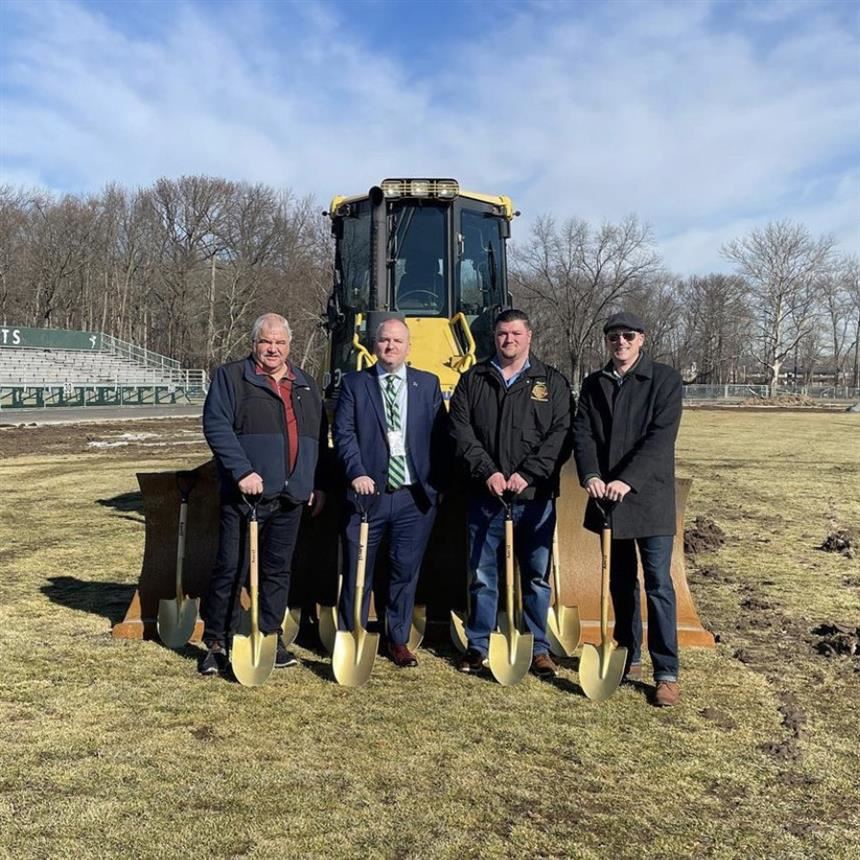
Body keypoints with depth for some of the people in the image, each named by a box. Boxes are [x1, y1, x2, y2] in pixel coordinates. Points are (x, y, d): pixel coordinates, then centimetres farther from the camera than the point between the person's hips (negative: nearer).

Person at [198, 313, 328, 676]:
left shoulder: (306, 385, 16)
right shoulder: (231, 377, 0)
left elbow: (319, 438, 19)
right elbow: (216, 425, -12)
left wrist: (319, 484, 13)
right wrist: (242, 471, -20)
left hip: (292, 496, 5)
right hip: (245, 494, -5)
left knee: (278, 569, 12)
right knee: (231, 568, 0)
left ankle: (271, 638, 24)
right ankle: (216, 643, 14)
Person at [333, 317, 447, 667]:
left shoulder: (428, 385, 9)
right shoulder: (353, 383, 6)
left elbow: (440, 436, 6)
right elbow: (344, 433, -3)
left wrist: (437, 485, -1)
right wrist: (356, 474, -17)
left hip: (415, 497, 1)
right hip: (368, 493, -1)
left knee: (406, 571, 9)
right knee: (357, 572, 6)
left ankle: (399, 640, 24)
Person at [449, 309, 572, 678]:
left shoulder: (551, 382, 5)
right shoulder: (472, 380, 9)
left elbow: (561, 435, -4)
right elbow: (461, 431, 0)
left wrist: (526, 474, -15)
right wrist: (487, 471, -13)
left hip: (535, 496, -1)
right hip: (485, 495, 1)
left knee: (537, 575, 8)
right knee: (482, 574, 9)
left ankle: (538, 647, 21)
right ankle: (478, 645, 22)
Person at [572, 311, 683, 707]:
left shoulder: (665, 379, -4)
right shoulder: (593, 384, 11)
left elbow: (661, 436, -14)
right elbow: (582, 433, 1)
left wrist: (627, 480, -23)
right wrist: (590, 475, -17)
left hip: (649, 497, -4)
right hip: (608, 497, 5)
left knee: (658, 584, -3)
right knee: (621, 582, 14)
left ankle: (667, 673, 4)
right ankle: (628, 658, 27)